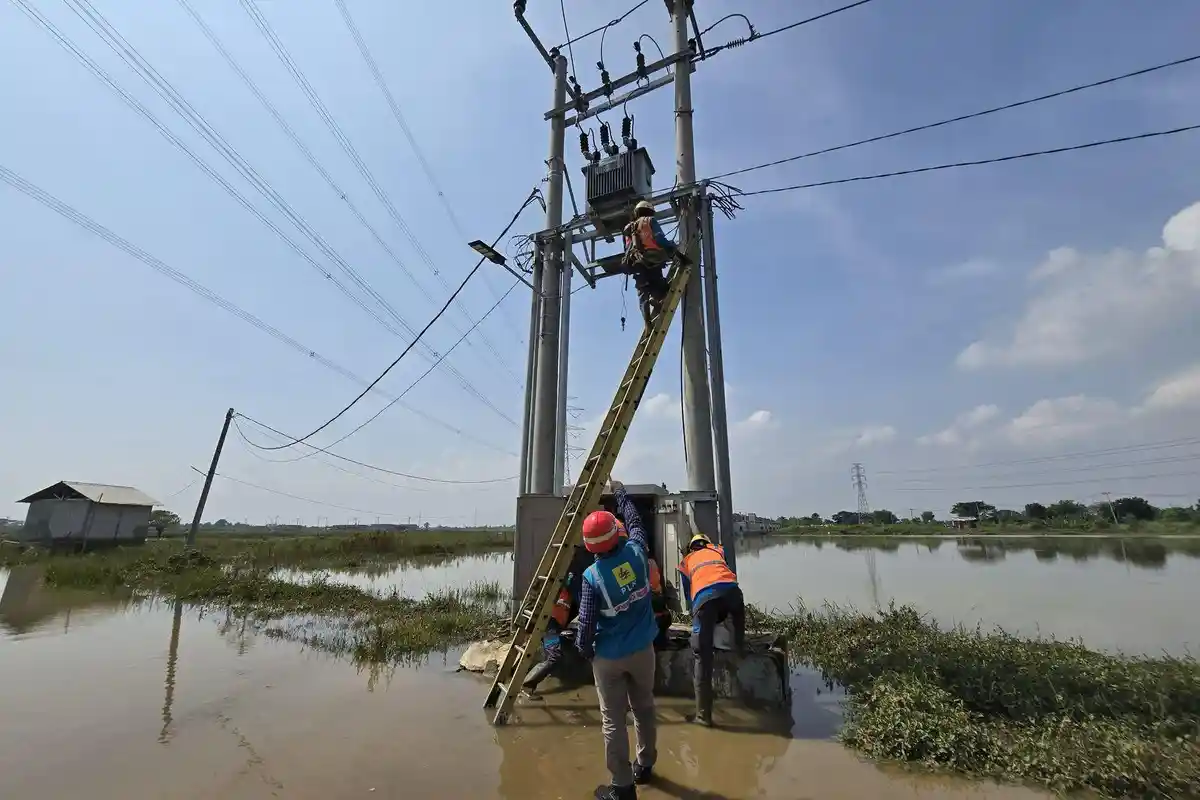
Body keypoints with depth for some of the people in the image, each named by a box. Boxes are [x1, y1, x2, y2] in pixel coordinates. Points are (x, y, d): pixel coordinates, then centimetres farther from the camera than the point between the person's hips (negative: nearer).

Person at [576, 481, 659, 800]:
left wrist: (584, 650, 4)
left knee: (613, 720, 11)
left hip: (609, 657, -4)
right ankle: (645, 766, 42)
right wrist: (620, 493, 19)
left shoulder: (592, 576, -22)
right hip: (643, 649, 4)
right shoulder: (636, 551, -14)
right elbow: (635, 521, 6)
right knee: (644, 709, 23)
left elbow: (586, 623, -17)